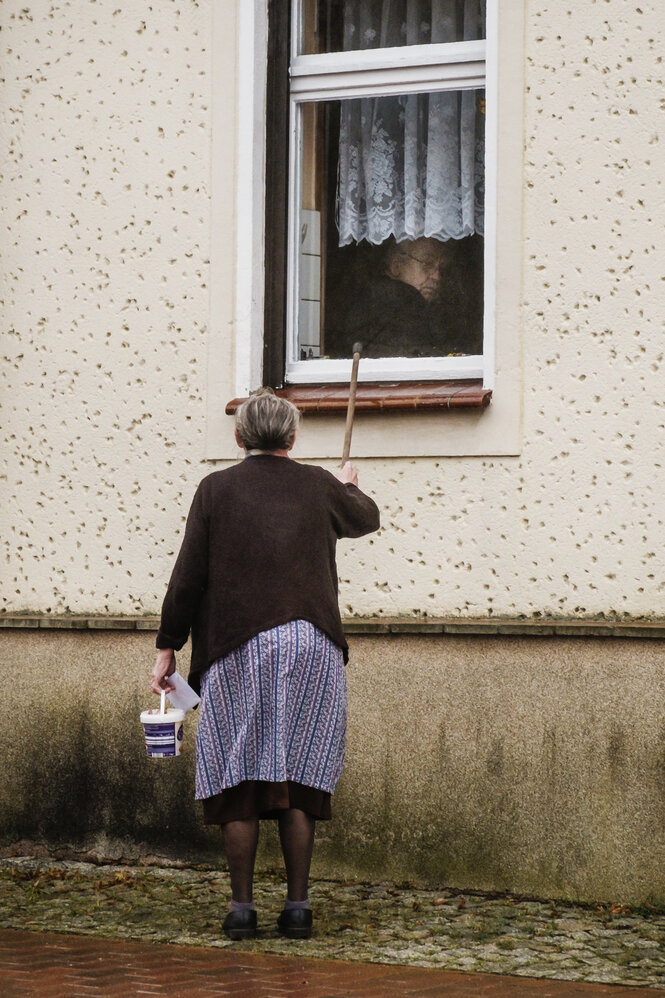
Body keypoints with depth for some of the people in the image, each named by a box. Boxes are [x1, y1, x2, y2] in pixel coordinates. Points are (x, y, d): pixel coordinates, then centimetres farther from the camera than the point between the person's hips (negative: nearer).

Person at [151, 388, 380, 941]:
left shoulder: (216, 489, 3)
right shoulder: (321, 486, 9)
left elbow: (188, 577, 1)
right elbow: (367, 518, 31)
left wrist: (167, 647, 7)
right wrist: (349, 484, 52)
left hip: (237, 647, -1)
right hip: (313, 645, 1)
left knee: (239, 778, 4)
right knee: (299, 778, 5)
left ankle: (242, 907, 4)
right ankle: (298, 906, 6)